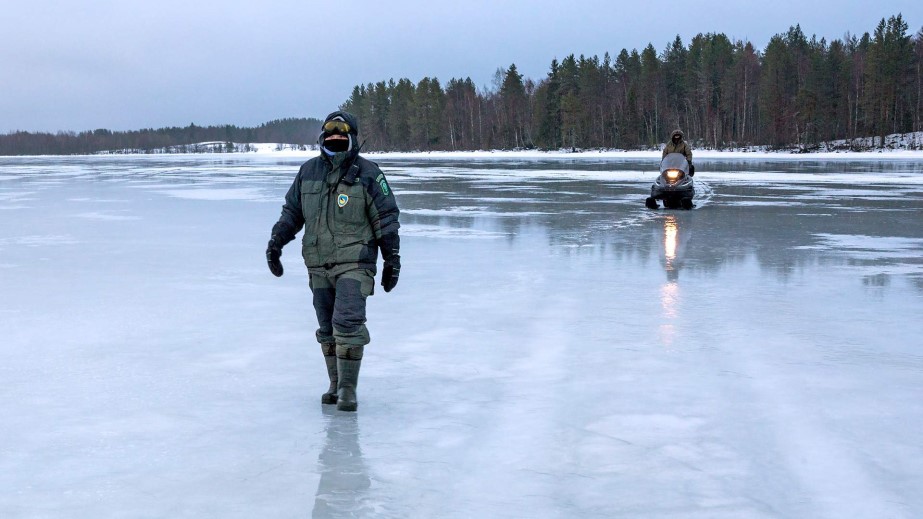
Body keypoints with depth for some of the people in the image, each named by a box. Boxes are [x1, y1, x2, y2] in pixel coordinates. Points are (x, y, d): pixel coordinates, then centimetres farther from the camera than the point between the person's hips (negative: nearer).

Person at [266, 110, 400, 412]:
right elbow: (291, 212, 18)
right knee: (328, 329, 10)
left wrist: (392, 259, -4)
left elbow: (386, 218, -2)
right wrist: (275, 242, 8)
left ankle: (348, 388, -8)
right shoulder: (308, 172, 9)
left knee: (348, 323, -16)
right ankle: (336, 385, 22)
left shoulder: (367, 174, -4)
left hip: (354, 263, -5)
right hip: (318, 265, 5)